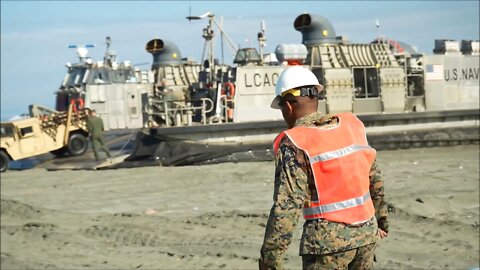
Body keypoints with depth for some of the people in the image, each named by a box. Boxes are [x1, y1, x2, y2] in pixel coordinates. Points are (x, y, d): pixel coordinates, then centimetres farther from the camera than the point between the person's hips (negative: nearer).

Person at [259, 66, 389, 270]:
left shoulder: (293, 144, -12)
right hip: (366, 231, 6)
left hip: (327, 241, -6)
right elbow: (374, 178, 16)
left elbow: (286, 206, -18)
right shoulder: (352, 125, 5)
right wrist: (381, 218, 30)